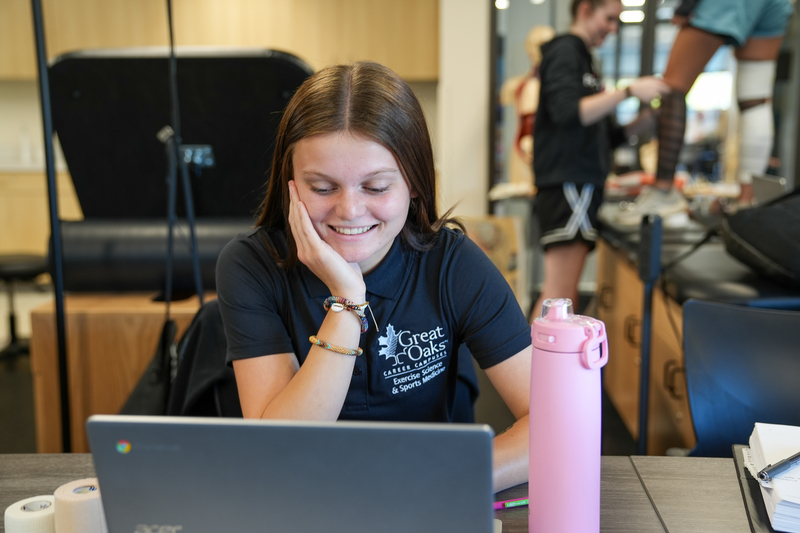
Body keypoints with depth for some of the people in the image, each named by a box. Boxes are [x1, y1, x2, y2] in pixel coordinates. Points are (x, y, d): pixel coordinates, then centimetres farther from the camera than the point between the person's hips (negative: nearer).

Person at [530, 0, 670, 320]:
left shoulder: (583, 60, 27)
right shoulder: (565, 51, -2)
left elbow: (607, 136, 25)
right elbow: (567, 112, -20)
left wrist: (652, 116, 11)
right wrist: (628, 92, -22)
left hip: (583, 186, 10)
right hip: (567, 184, -10)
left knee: (558, 292, 7)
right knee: (561, 294, -15)